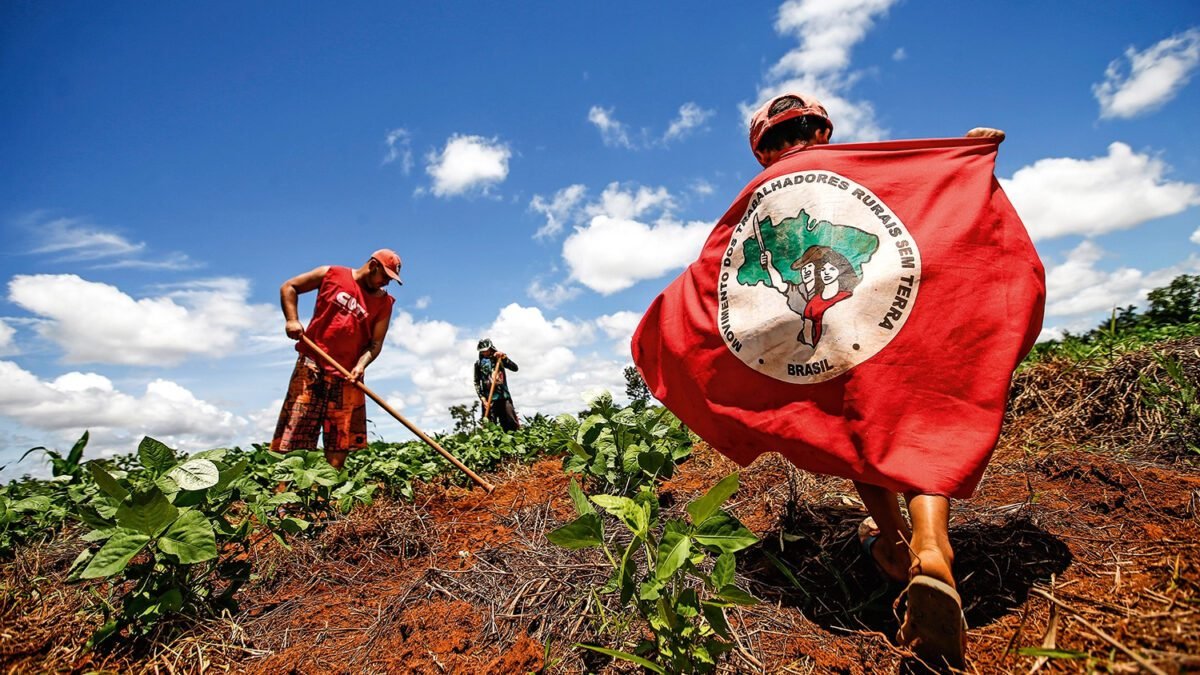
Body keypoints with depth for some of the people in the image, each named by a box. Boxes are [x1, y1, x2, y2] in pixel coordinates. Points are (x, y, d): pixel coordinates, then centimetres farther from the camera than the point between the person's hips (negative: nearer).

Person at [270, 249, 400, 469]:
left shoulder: (384, 303, 6)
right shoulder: (331, 275, 2)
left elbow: (376, 342, 1)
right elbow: (288, 287, 9)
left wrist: (361, 365, -18)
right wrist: (291, 319, -5)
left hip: (348, 374, 3)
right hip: (312, 364, -2)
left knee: (341, 439, 2)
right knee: (296, 428, -5)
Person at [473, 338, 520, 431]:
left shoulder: (499, 358, 11)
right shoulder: (479, 363, 6)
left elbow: (515, 368, 0)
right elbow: (476, 383, 4)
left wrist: (504, 357, -12)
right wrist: (482, 398, -7)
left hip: (504, 396, 1)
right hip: (489, 398, -1)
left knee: (512, 424, -3)